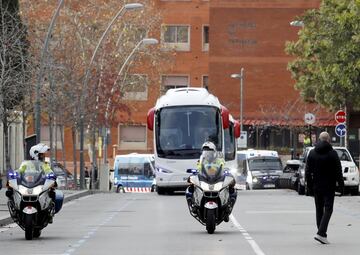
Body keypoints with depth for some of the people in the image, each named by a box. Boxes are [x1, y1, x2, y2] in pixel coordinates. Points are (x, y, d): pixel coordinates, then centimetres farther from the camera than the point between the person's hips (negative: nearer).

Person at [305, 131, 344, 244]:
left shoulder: (312, 153, 3)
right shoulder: (332, 153, -8)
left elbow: (308, 172, 4)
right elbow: (338, 171, -9)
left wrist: (310, 186, 10)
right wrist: (341, 185, -1)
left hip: (317, 187, 4)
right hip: (329, 187, -4)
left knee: (319, 210, 14)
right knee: (328, 209, -3)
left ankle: (322, 233, 16)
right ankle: (321, 233, -17)